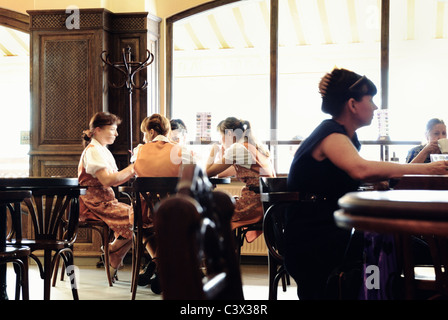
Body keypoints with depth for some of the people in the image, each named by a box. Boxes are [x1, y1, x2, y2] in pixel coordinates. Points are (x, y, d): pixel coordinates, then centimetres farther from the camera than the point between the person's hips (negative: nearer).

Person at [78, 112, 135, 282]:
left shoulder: (103, 150, 20)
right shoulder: (93, 151, -12)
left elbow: (115, 181, 16)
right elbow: (107, 180, -22)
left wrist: (132, 171, 2)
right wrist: (131, 168, -14)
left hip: (106, 201, 10)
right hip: (95, 204, -10)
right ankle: (111, 264, -7)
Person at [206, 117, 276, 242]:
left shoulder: (237, 148, -9)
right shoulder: (255, 146, 18)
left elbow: (209, 172, -4)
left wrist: (214, 150, 11)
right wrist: (223, 153, 29)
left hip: (255, 203, -9)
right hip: (267, 202, 9)